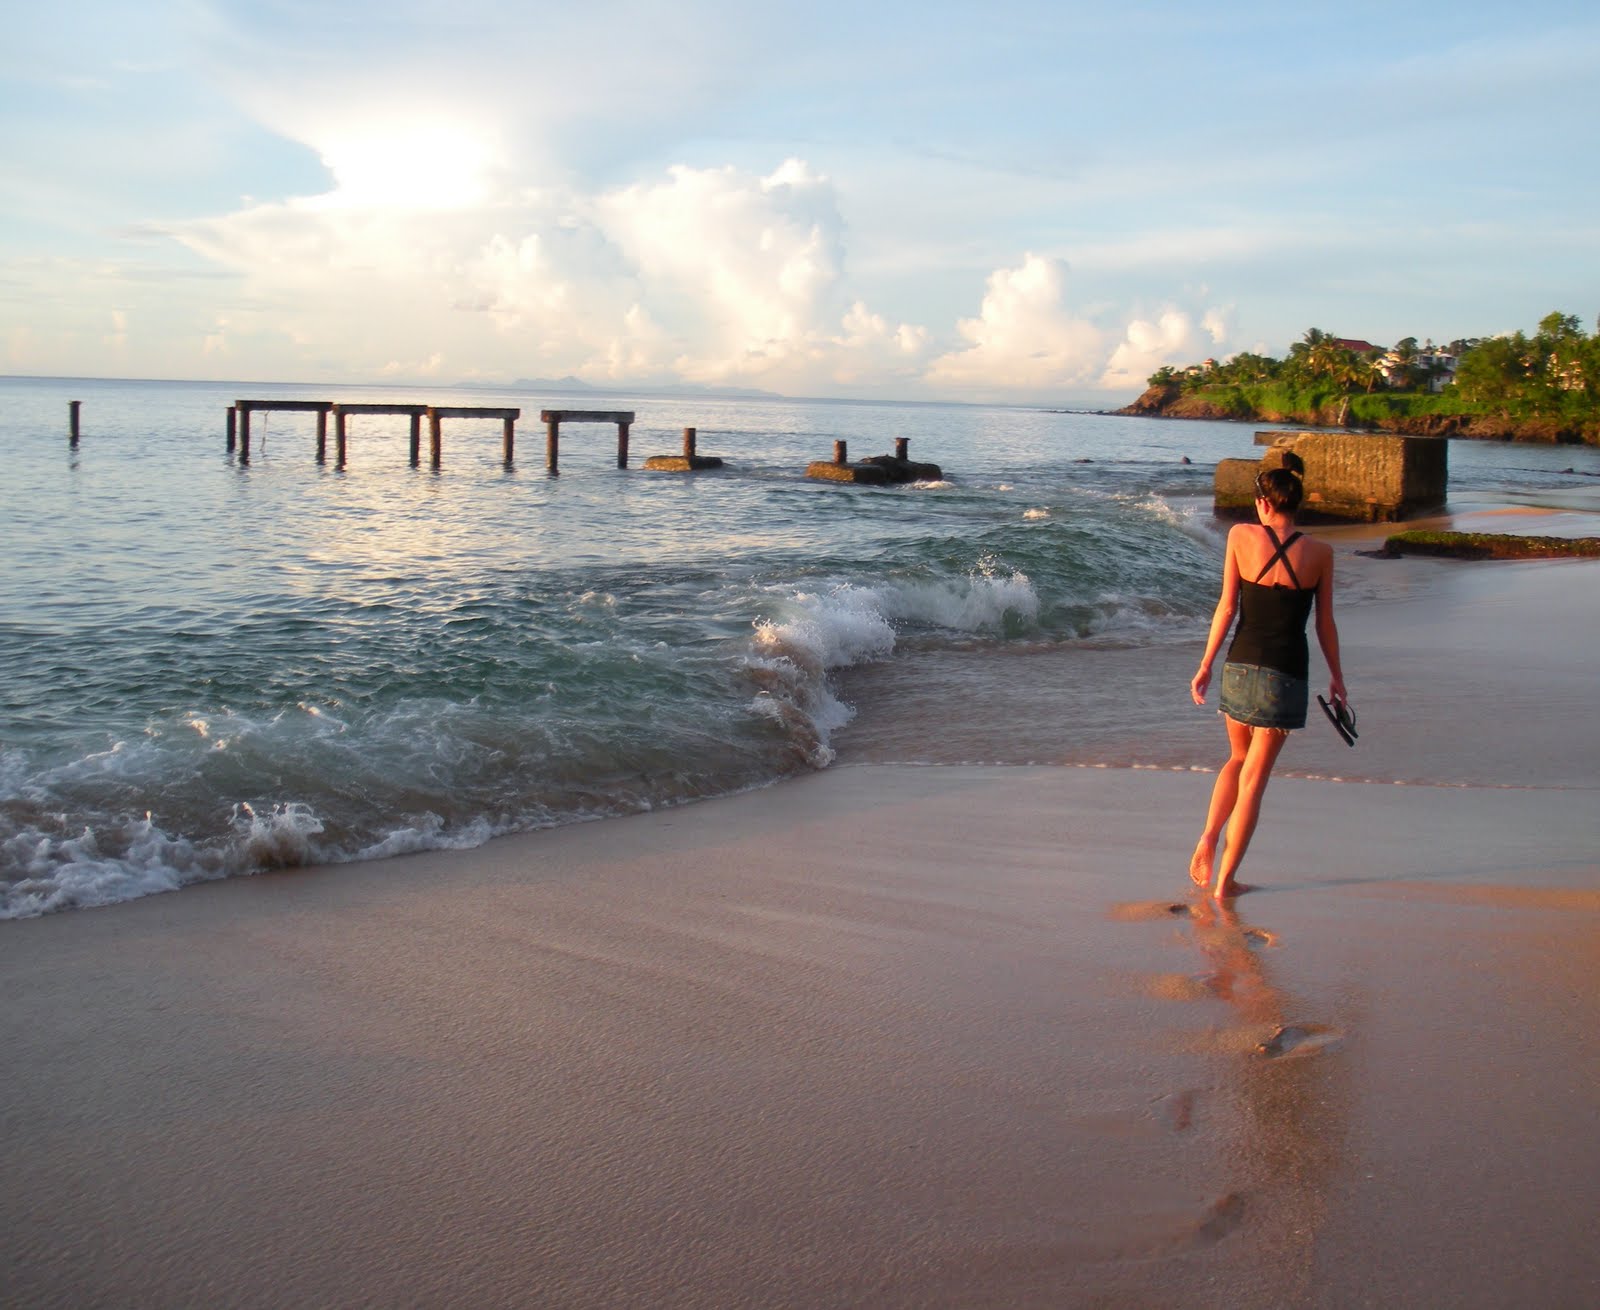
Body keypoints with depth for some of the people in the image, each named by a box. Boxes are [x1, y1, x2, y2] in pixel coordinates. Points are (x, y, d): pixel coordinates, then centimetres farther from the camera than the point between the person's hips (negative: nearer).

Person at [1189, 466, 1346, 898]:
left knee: (1238, 760, 24)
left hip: (1240, 667, 1)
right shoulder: (1319, 553, -2)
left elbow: (1227, 607, -3)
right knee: (1254, 778, 5)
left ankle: (1207, 839, 4)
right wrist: (1336, 675, 17)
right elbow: (1325, 622, 4)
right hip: (1286, 675, -1)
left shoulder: (1241, 536, -3)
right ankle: (1225, 879, 6)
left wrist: (1206, 664, 3)